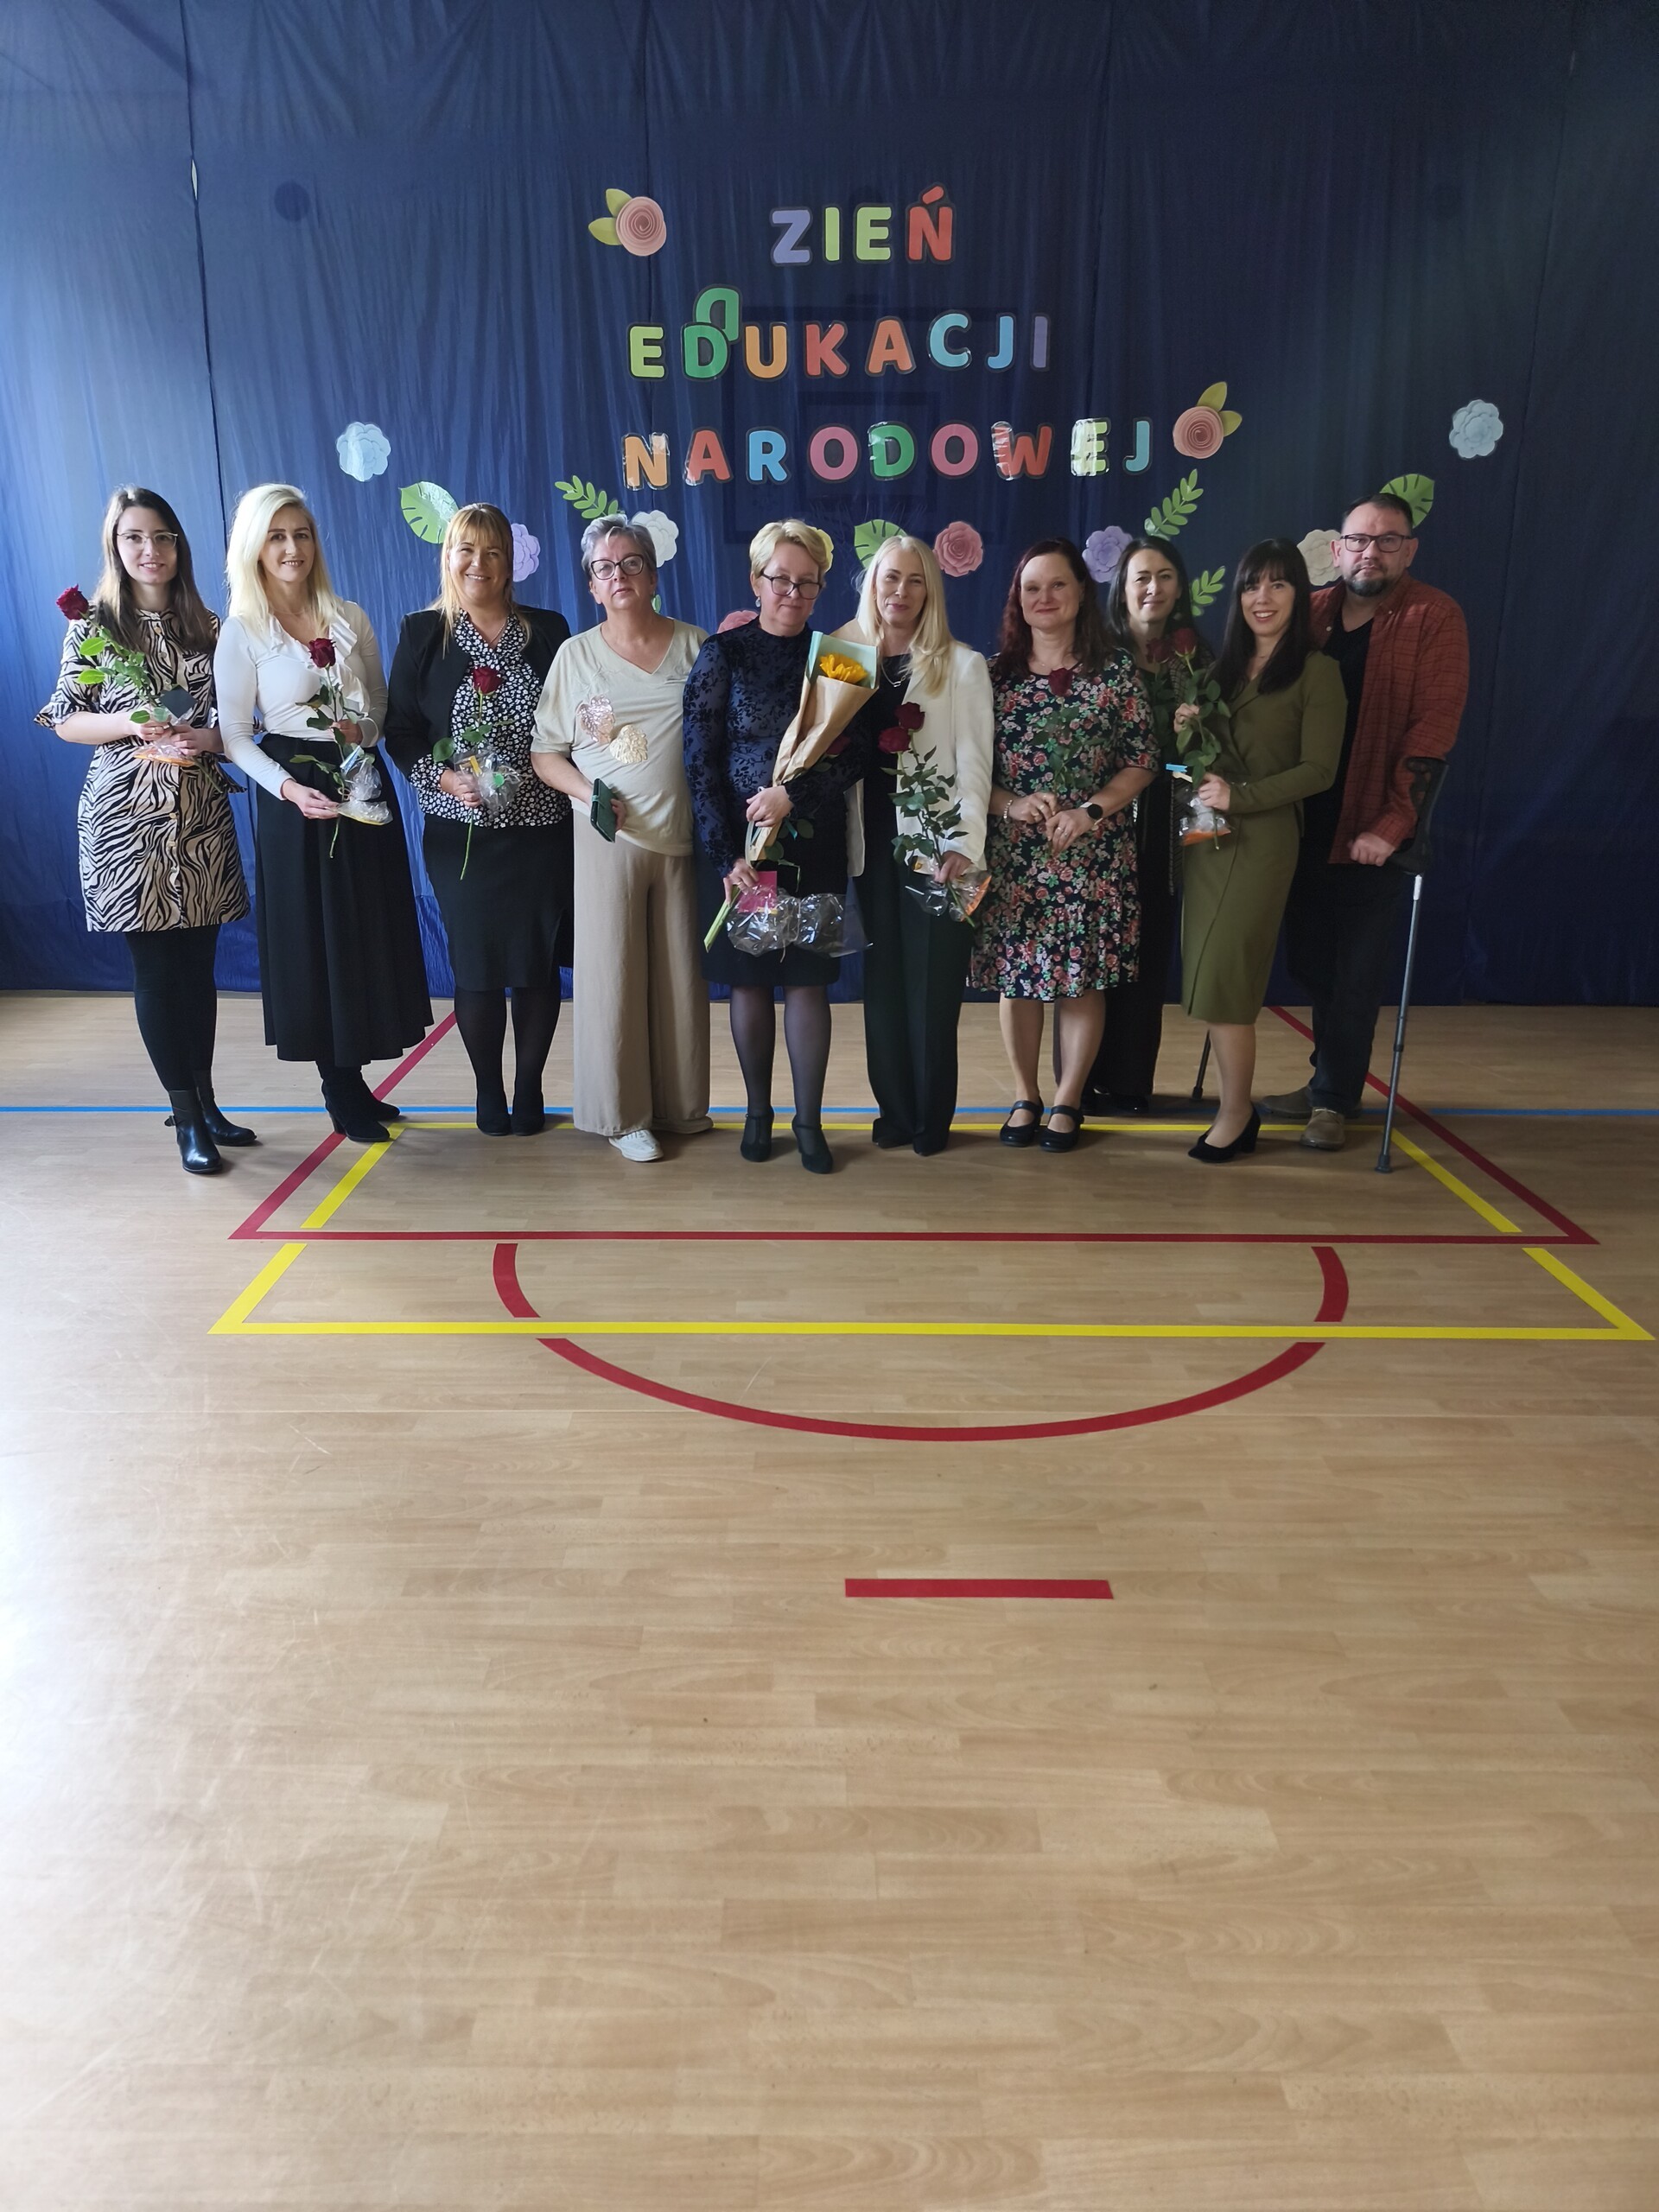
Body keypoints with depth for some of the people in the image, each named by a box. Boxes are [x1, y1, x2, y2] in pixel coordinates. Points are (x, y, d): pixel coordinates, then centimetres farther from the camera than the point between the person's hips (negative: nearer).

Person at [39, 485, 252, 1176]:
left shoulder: (208, 628, 8)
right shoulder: (92, 627, 1)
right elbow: (65, 721, 1)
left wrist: (206, 739, -9)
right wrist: (131, 724, -15)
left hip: (201, 813, 3)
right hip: (127, 815, -3)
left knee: (199, 963, 7)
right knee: (155, 966, 1)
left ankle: (206, 1101, 18)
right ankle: (187, 1118, 9)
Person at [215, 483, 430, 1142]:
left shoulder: (350, 618, 6)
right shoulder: (241, 633, -5)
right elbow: (234, 734, -6)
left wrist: (364, 730, -10)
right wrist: (288, 788, -19)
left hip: (363, 786, 4)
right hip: (296, 797, -4)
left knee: (371, 935, 6)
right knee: (316, 940, 1)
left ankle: (352, 1081, 19)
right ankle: (341, 1092, 13)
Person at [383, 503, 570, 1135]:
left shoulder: (548, 630, 4)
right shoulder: (422, 633, 2)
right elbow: (400, 731, 0)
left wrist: (550, 774, -7)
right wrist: (445, 779, -15)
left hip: (541, 827, 1)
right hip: (460, 831, -1)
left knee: (539, 961, 4)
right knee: (476, 964, 4)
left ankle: (529, 1089, 20)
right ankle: (488, 1092, 20)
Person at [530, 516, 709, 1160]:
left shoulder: (693, 646, 5)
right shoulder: (575, 655, 4)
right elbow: (545, 753, 5)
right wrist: (587, 791, -14)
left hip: (684, 838, 1)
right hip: (610, 839, -1)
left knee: (681, 974, 7)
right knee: (613, 973, 1)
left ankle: (681, 1104, 22)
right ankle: (623, 1113, 13)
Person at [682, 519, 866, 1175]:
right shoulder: (723, 654, -1)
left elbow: (856, 756, -2)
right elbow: (700, 762, -6)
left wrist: (793, 794, -17)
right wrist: (727, 855, -13)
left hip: (814, 847, 1)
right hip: (736, 846, -1)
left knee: (808, 980, 4)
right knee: (749, 979, 7)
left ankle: (809, 1120, 14)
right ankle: (758, 1112, 22)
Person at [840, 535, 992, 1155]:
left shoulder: (961, 665, 1)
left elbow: (973, 761, -5)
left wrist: (963, 844, -17)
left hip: (933, 846, -3)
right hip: (871, 843, 3)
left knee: (932, 982, 0)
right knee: (883, 981, 7)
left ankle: (931, 1117, 11)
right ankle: (894, 1109, 17)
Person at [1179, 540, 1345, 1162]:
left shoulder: (1316, 672, -4)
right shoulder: (1225, 666, 15)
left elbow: (1317, 770, -9)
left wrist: (1240, 796, -16)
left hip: (1261, 838, -6)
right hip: (1205, 833, 6)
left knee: (1222, 979, -7)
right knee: (1208, 979, 4)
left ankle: (1235, 1116, 7)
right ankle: (1236, 1103, 16)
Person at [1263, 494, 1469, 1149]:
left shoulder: (1435, 618, -5)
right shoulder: (1308, 615, 8)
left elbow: (1433, 725, -12)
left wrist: (1391, 824, -20)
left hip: (1375, 832, -4)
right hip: (1305, 824, 4)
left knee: (1356, 973, 2)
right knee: (1309, 960, 11)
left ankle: (1333, 1099, 15)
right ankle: (1330, 1080, 28)